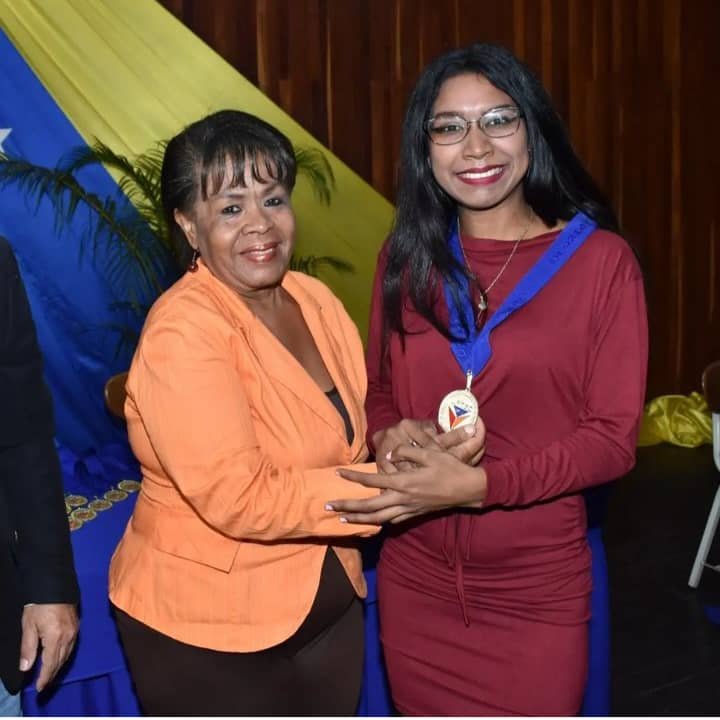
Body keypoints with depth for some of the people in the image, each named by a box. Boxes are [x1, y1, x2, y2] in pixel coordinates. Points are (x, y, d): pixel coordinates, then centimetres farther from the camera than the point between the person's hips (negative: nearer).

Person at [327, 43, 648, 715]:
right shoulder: (407, 257, 2)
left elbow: (612, 437, -11)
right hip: (415, 582, 3)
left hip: (536, 590, -3)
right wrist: (390, 434, -12)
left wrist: (478, 484, -23)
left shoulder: (600, 260, -9)